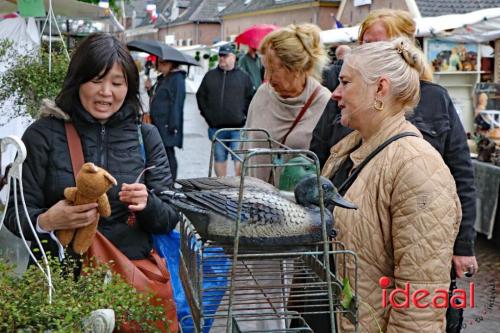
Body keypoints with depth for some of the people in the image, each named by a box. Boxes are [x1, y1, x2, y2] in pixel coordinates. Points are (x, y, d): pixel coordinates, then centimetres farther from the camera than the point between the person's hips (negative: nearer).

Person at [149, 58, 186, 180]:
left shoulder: (177, 78, -10)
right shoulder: (161, 79, 18)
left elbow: (177, 102, -16)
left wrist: (173, 125, -21)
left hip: (167, 125, -9)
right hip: (159, 124, 9)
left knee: (168, 153, -4)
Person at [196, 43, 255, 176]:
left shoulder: (243, 76, 4)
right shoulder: (210, 75, 10)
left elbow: (251, 98, 4)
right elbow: (200, 96, 13)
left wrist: (244, 116, -4)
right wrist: (207, 115, 3)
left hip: (238, 127, -3)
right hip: (216, 127, 3)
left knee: (239, 158, -5)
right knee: (219, 158, 10)